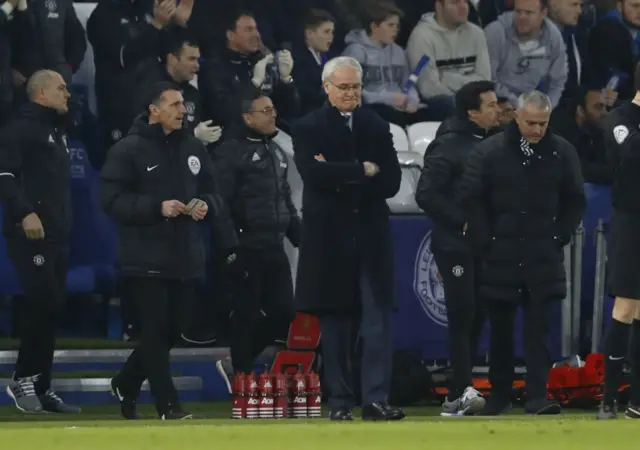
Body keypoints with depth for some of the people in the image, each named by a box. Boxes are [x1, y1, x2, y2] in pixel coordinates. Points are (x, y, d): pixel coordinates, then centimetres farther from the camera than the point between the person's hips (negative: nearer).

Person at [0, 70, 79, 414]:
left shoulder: (57, 131, 22)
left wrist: (65, 224, 18)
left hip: (57, 235, 9)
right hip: (31, 234, -9)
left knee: (51, 311, 8)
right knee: (44, 304, -14)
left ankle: (41, 388, 12)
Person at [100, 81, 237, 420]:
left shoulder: (192, 148, 11)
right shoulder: (128, 150, -6)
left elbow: (210, 191, 20)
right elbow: (112, 199, -11)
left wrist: (206, 205, -4)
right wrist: (157, 207, -19)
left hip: (185, 256, 6)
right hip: (147, 259, -6)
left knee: (170, 331, 8)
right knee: (156, 330, -7)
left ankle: (125, 385, 28)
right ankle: (167, 404, -1)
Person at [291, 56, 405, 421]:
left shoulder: (377, 127, 11)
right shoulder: (308, 129, 2)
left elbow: (391, 182, 1)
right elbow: (314, 173, -15)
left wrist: (340, 179, -10)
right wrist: (363, 171, -11)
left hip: (371, 236, 2)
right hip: (329, 237, -2)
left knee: (379, 319, -6)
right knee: (335, 322, 2)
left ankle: (376, 398, -8)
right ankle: (340, 402, 7)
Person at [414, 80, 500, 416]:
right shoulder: (449, 146, -10)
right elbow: (426, 195, -15)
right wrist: (462, 221, -15)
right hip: (455, 245, -7)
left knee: (476, 317, 7)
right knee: (462, 315, -11)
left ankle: (458, 396, 12)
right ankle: (461, 392, -12)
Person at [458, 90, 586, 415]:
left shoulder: (562, 153, 2)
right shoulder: (489, 152, -4)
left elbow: (575, 202, 12)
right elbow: (471, 199, 0)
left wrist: (560, 237, 3)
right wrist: (485, 242, -4)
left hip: (544, 259, 0)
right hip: (501, 257, 0)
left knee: (538, 328, -6)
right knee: (500, 329, 8)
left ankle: (537, 398, -9)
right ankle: (499, 395, 20)